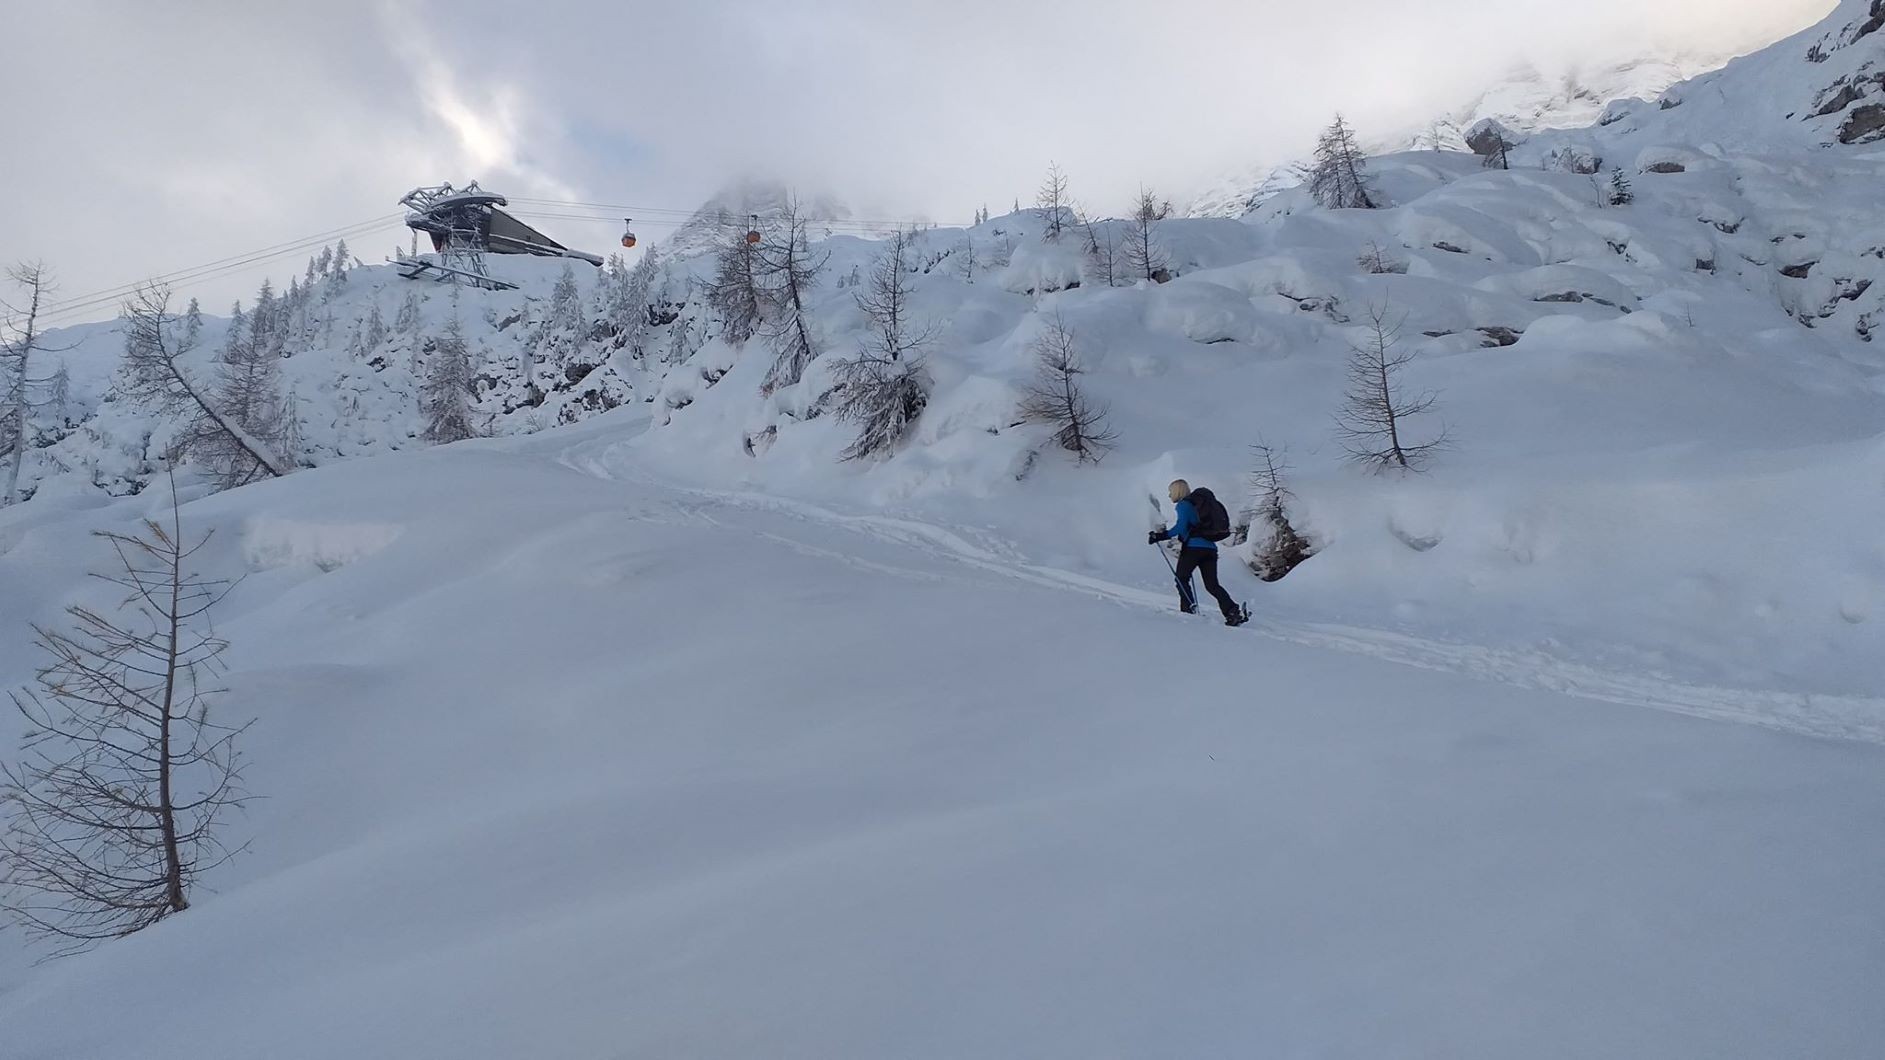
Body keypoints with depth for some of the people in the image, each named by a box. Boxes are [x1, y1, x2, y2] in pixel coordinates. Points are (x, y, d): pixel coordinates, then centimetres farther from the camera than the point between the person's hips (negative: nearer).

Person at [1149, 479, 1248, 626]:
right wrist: (1180, 537, 33)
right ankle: (1233, 610, -10)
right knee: (1212, 585, 5)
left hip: (1193, 547, -8)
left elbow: (1181, 526, -16)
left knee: (1182, 579, 8)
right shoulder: (1197, 503, 24)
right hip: (1210, 547, 8)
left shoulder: (1183, 505, -2)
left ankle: (1188, 610, -2)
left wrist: (1161, 536, -15)